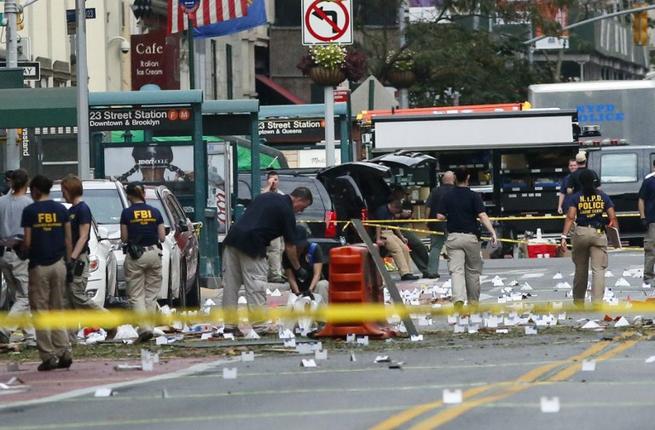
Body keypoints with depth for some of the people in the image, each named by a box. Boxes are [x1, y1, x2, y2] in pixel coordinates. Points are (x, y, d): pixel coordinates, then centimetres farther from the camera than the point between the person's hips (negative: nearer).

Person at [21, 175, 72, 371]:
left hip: (39, 266, -4)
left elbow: (28, 242, -8)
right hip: (58, 264, 4)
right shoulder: (61, 210, 4)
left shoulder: (30, 211, -7)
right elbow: (68, 240, 3)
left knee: (41, 312, 2)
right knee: (57, 309, 12)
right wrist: (68, 262, 11)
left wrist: (22, 248, 13)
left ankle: (48, 356, -2)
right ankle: (64, 352, 2)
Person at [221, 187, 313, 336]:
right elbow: (289, 246, 5)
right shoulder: (287, 211, 0)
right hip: (252, 245, -8)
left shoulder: (267, 196, 21)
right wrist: (298, 269, 18)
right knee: (256, 286, -2)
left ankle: (229, 325, 12)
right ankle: (258, 326, -3)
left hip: (232, 238, 8)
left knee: (230, 284, 9)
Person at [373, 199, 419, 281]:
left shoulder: (392, 213, 19)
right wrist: (378, 239, -25)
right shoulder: (382, 210, -11)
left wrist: (402, 237, 22)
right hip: (383, 233, -10)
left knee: (405, 248, -2)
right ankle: (404, 274, -26)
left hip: (390, 233, 10)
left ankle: (408, 272, -2)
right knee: (397, 249, -22)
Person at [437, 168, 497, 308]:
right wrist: (492, 232, -18)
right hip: (471, 237, -1)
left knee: (456, 270, -7)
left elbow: (440, 216, -2)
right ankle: (473, 301, 25)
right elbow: (482, 215, -15)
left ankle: (458, 299, -27)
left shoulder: (447, 197, 3)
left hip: (453, 237, 1)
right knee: (473, 271, 14)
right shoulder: (474, 196, -3)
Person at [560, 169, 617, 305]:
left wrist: (564, 236, -13)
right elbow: (613, 218, -2)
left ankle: (578, 300, 27)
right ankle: (597, 302, -14)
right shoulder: (603, 197, 2)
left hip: (581, 232, 1)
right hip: (598, 233, -1)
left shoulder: (576, 197, -1)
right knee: (598, 269, -3)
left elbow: (570, 217, -10)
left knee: (580, 268, 16)